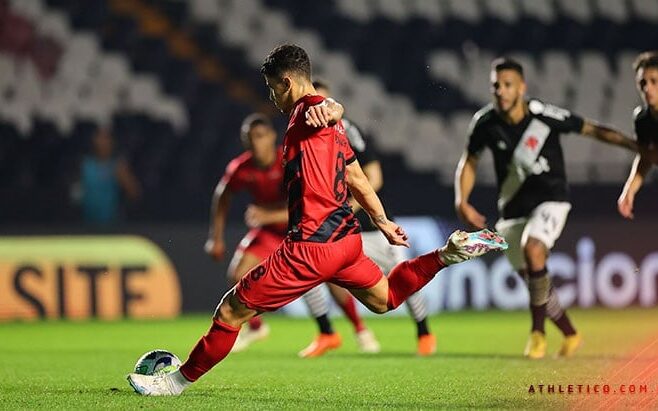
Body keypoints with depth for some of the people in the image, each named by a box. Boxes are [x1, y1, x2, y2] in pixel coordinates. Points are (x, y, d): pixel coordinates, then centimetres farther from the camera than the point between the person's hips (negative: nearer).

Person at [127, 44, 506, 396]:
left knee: (232, 310, -1)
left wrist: (324, 109, -61)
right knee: (384, 298, 32)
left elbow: (335, 109, -37)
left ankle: (181, 379, 6)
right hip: (346, 236, 9)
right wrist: (384, 223, 36)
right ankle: (450, 253, 20)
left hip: (312, 246, -9)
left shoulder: (306, 112, -12)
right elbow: (357, 180, 28)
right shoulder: (329, 126, 17)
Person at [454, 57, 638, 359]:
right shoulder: (485, 123, -8)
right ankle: (570, 335, 31)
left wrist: (639, 147, -11)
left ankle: (538, 331, -19)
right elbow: (469, 162, 9)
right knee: (532, 279, 8)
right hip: (513, 209, 4)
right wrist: (462, 202, -4)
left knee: (532, 248, -31)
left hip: (550, 200, -4)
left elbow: (591, 130, -8)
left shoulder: (545, 117, -18)